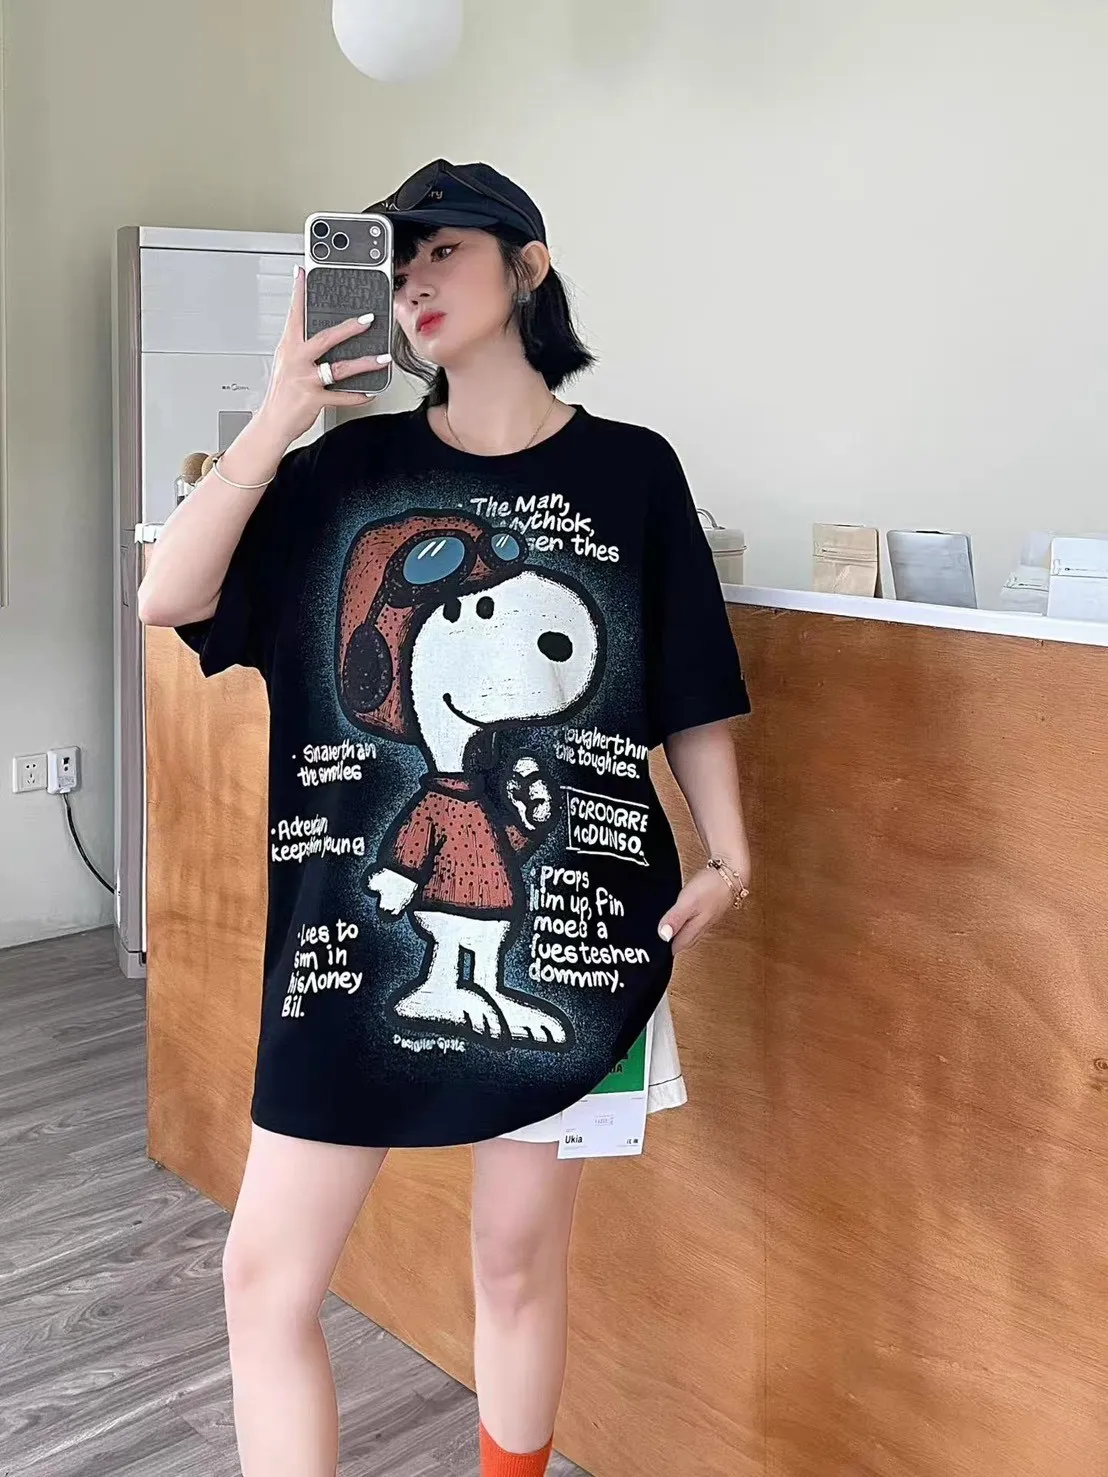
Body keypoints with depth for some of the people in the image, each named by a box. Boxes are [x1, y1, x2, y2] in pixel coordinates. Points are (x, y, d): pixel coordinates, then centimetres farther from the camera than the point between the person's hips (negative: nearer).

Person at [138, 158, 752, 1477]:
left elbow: (694, 702, 6)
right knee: (266, 1276, 3)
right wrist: (278, 420, -14)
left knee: (520, 1259, 14)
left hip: (561, 933, -1)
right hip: (356, 927, 1)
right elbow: (168, 599, -7)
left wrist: (727, 853, -7)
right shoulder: (352, 465, 4)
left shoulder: (629, 471, 2)